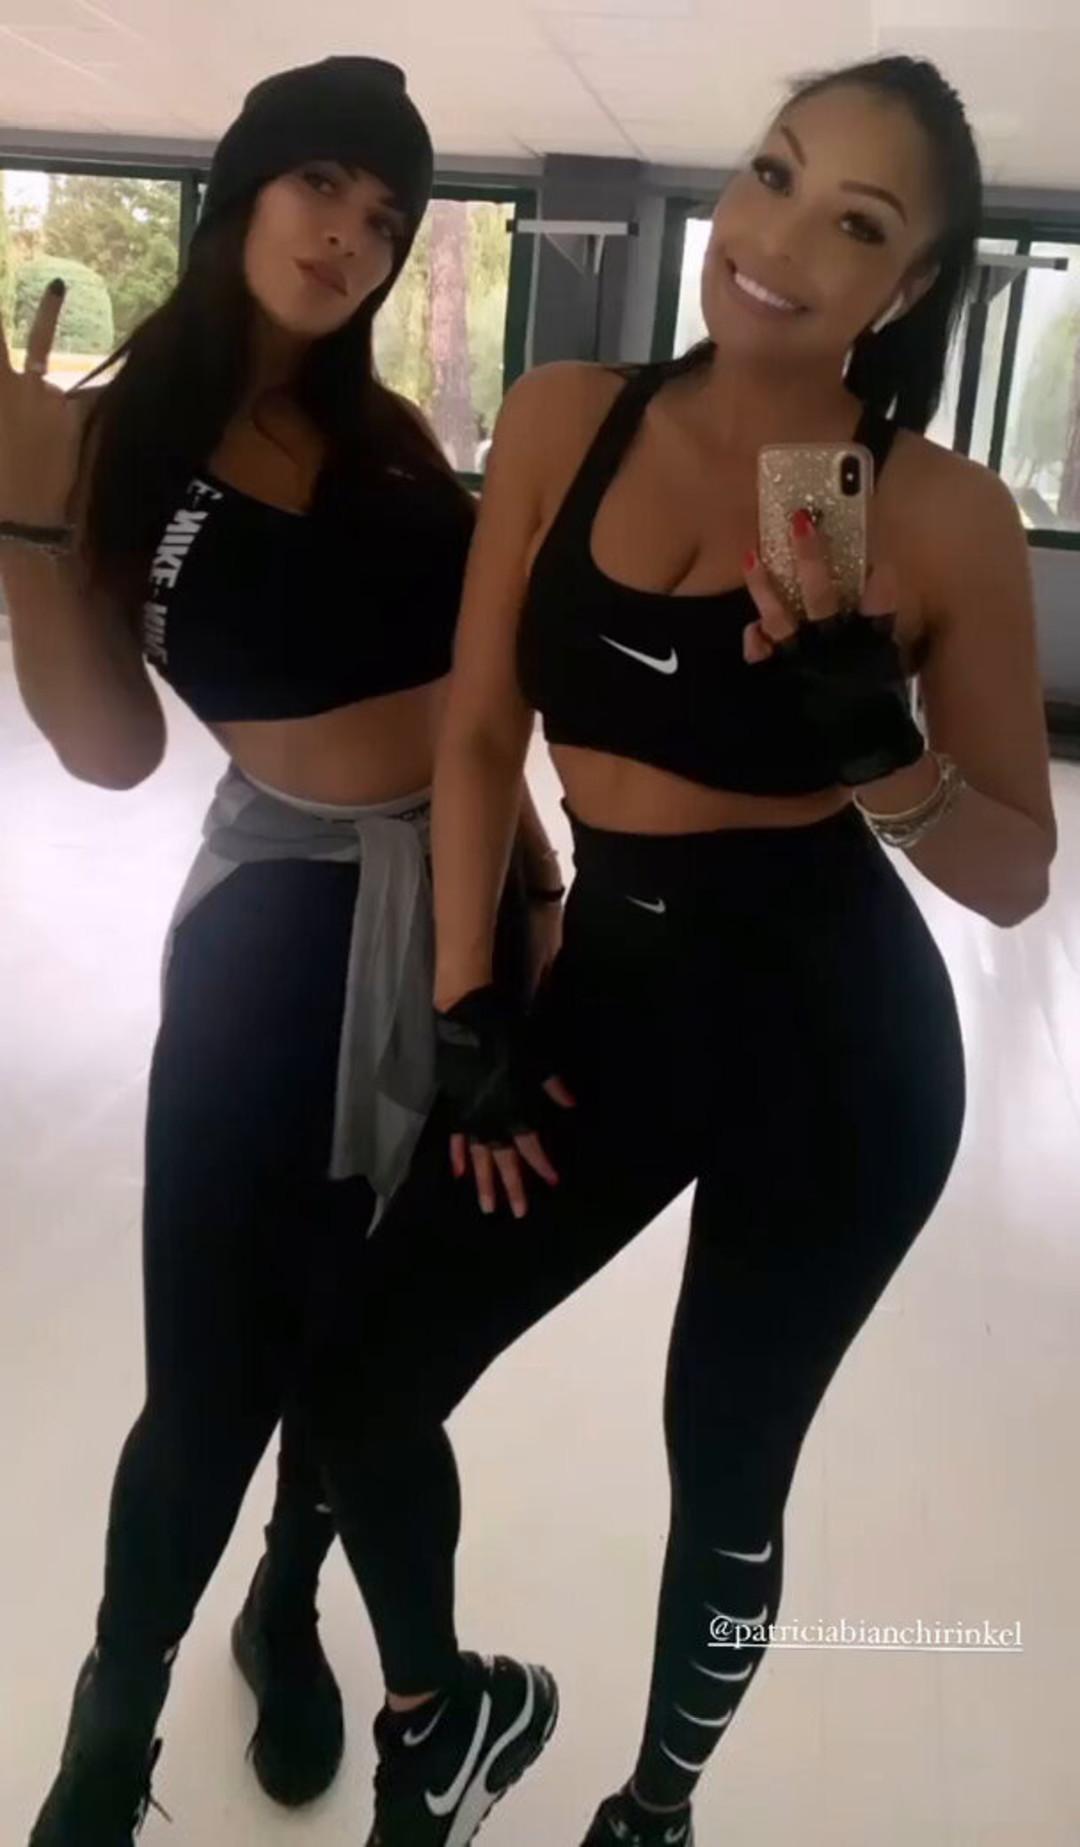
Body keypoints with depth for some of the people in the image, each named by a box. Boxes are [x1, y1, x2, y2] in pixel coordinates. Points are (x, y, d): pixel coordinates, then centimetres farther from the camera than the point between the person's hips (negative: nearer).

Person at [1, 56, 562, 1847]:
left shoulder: (391, 432, 7)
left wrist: (536, 880, 10)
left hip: (462, 898, 4)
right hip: (284, 916, -4)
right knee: (219, 1367, -1)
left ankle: (288, 1619, 42)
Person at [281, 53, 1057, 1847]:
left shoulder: (942, 511, -9)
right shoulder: (563, 421, -1)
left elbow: (1017, 875, -6)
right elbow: (479, 734, 3)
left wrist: (875, 745, -25)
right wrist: (462, 1007, 0)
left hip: (834, 1033, -3)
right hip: (607, 992, 4)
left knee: (724, 1475, 12)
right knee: (362, 1388, 10)